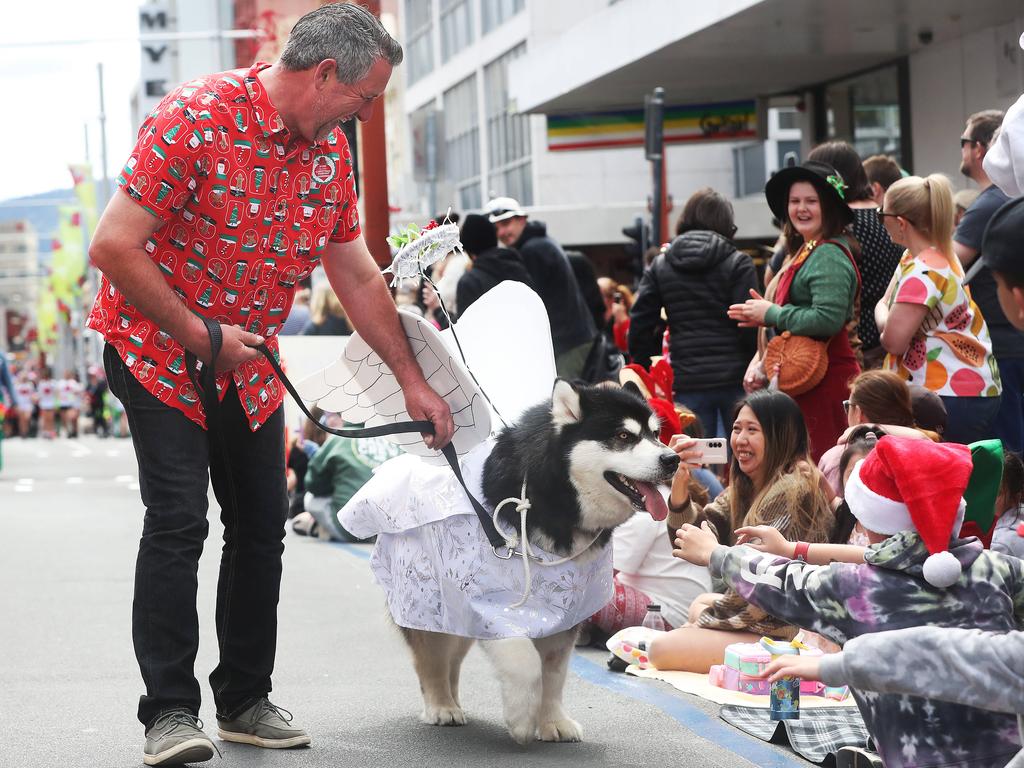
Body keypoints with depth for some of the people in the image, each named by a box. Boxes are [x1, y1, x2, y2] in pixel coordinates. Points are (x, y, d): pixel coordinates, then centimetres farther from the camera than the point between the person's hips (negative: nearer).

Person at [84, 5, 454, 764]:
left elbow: (359, 278, 9)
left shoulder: (330, 151, 0)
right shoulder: (195, 119, -23)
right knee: (178, 519, -15)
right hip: (160, 351, -7)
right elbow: (113, 248, -25)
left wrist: (413, 380, 9)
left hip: (250, 363, 7)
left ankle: (245, 701, 19)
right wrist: (201, 334, -23)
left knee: (262, 525, 7)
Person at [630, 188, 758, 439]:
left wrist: (643, 368, 13)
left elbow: (640, 323, 4)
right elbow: (750, 326, -9)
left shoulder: (660, 266, 8)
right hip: (734, 378, -2)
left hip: (687, 381, 2)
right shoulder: (737, 263, -2)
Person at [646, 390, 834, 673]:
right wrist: (680, 482, -12)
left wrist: (709, 619, -8)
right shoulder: (745, 486, 11)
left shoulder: (791, 491, -18)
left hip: (789, 636, -10)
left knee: (662, 649, -17)